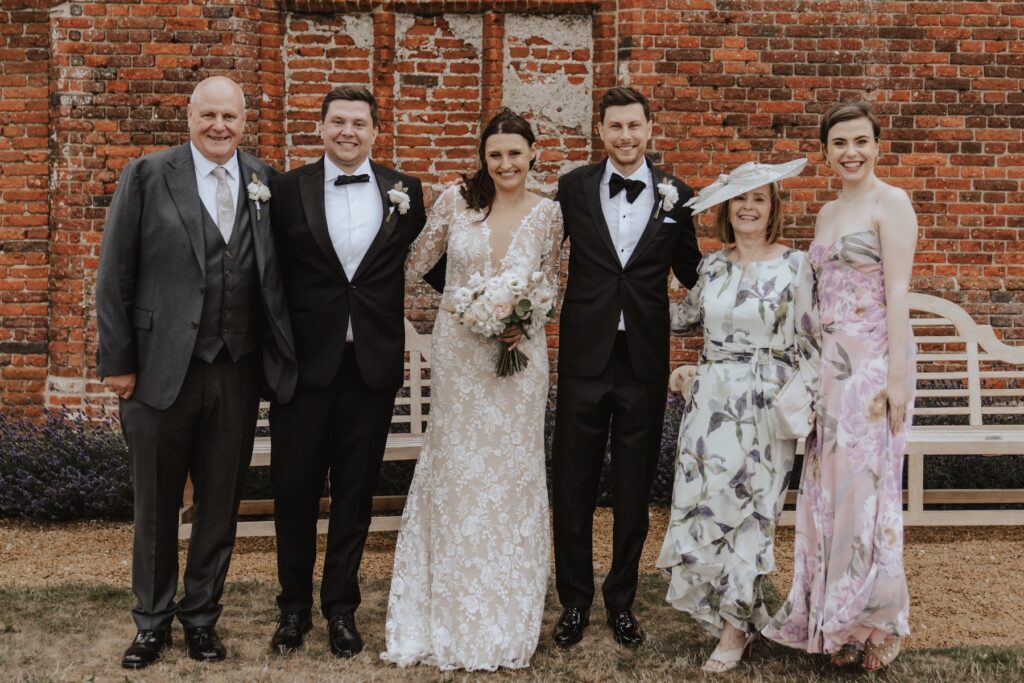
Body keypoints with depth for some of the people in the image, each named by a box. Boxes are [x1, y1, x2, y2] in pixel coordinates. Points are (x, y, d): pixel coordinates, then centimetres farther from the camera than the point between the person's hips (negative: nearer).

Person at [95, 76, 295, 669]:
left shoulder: (265, 181, 5)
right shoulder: (148, 175, -3)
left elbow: (276, 274, 6)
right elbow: (115, 275, -4)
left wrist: (281, 355, -2)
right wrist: (117, 362, -7)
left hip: (239, 373, 2)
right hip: (162, 369, -2)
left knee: (221, 504, 13)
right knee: (156, 505, 12)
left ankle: (202, 616, 31)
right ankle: (153, 622, 30)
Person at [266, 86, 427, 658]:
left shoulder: (405, 191, 4)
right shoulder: (289, 188, 0)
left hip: (374, 363, 1)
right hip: (305, 360, -1)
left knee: (356, 491, 11)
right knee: (295, 488, 8)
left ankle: (342, 607, 27)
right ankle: (295, 606, 26)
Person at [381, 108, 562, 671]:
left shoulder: (548, 214, 0)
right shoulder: (456, 200, -2)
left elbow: (550, 284, 9)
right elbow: (415, 263, 9)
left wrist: (526, 323, -8)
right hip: (457, 353, 0)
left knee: (511, 476, 7)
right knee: (454, 473, 6)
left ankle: (506, 618, 24)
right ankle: (452, 614, 23)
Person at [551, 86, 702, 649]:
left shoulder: (675, 196, 3)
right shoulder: (574, 187, 2)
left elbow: (691, 272, 11)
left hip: (645, 364, 0)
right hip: (585, 358, 0)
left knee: (633, 491, 11)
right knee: (572, 489, 8)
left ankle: (622, 601, 28)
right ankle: (574, 601, 25)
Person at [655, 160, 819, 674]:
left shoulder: (794, 265, -4)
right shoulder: (712, 265, 8)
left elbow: (808, 341, -3)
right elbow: (686, 316, 23)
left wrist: (808, 401, -9)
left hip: (766, 405, -4)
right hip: (712, 400, 4)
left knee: (748, 510, 2)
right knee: (701, 503, 4)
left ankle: (734, 627, 17)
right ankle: (734, 612, 24)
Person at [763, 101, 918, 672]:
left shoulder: (891, 203, -6)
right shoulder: (828, 213, 16)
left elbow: (897, 293, -13)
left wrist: (897, 375, -18)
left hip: (874, 360, -7)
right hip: (829, 362, 7)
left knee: (865, 485, -3)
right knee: (827, 486, 8)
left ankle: (872, 621, 12)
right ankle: (830, 619, 21)